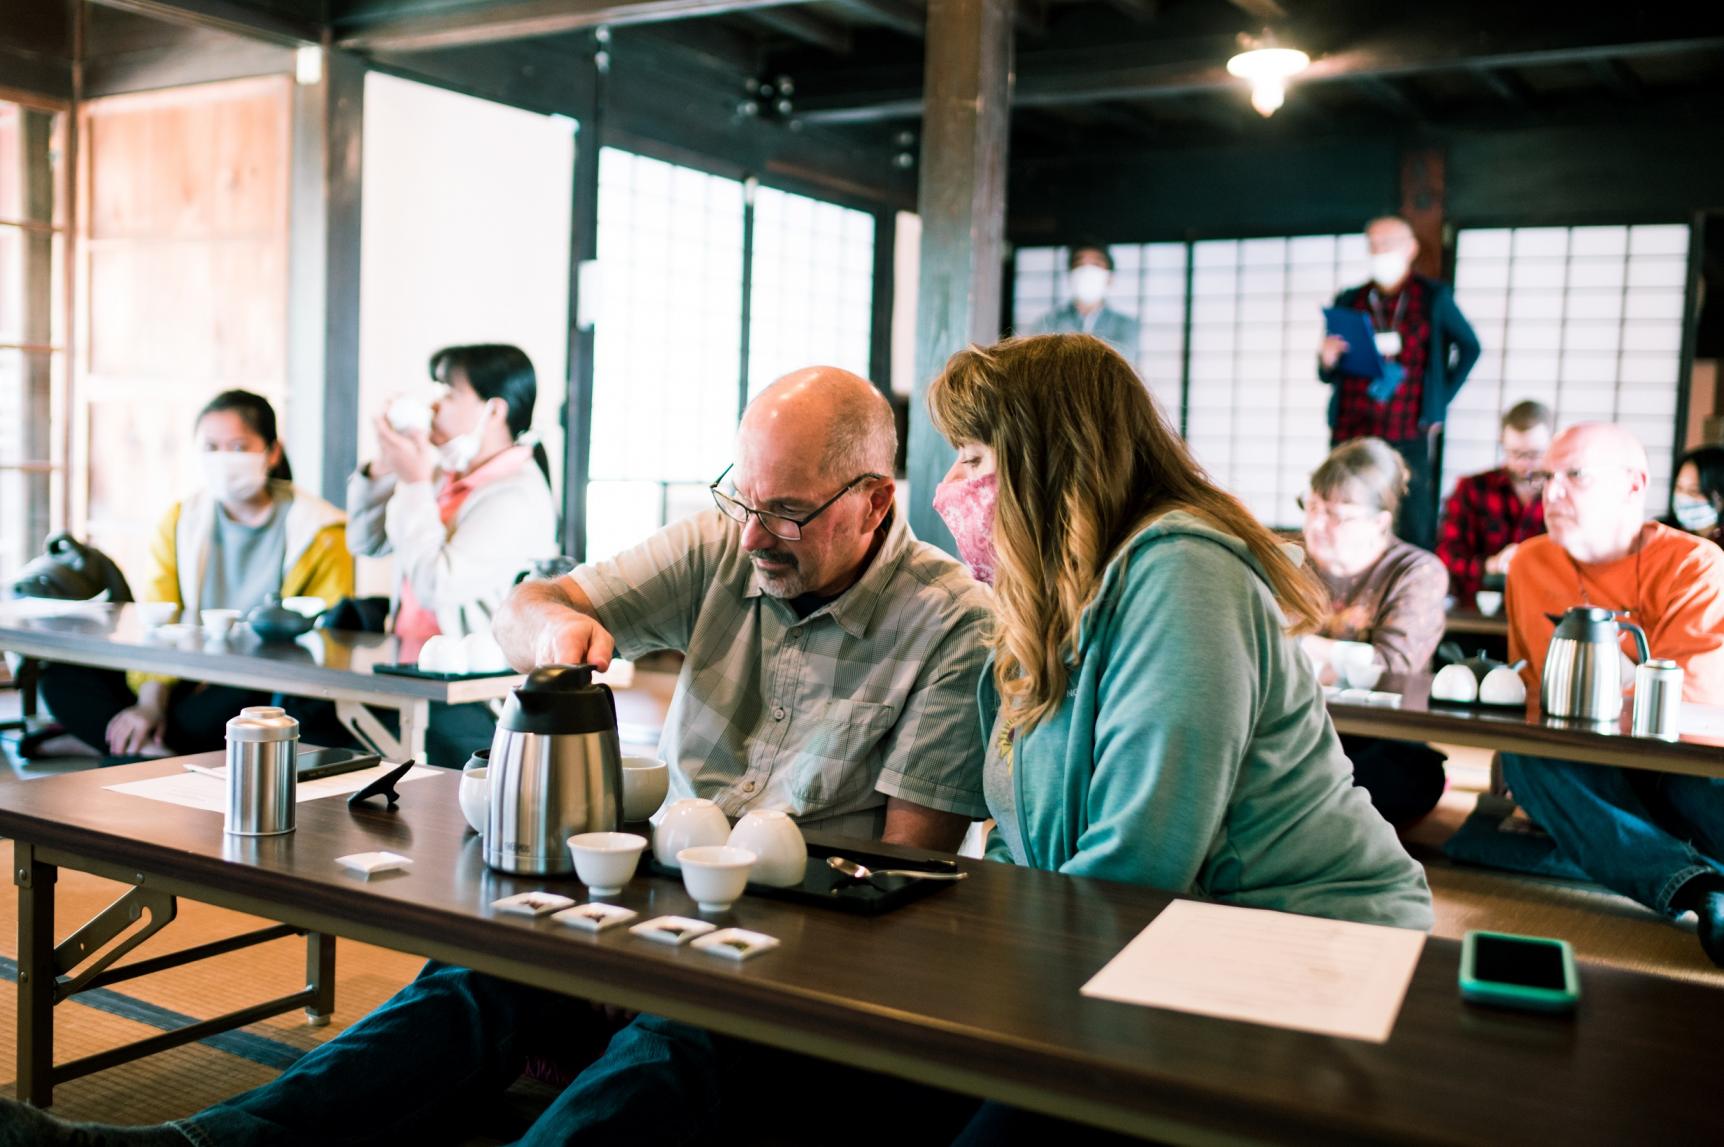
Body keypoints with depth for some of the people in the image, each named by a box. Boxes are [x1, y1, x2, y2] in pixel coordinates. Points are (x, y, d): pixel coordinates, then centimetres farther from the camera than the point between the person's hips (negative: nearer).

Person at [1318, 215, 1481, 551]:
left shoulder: (1433, 298, 8)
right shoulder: (1349, 301, 13)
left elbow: (1469, 347, 16)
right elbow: (1329, 375, 16)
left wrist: (1440, 400, 8)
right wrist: (1327, 361, -7)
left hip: (1406, 435, -2)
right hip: (1350, 433, 2)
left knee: (1413, 532, -4)